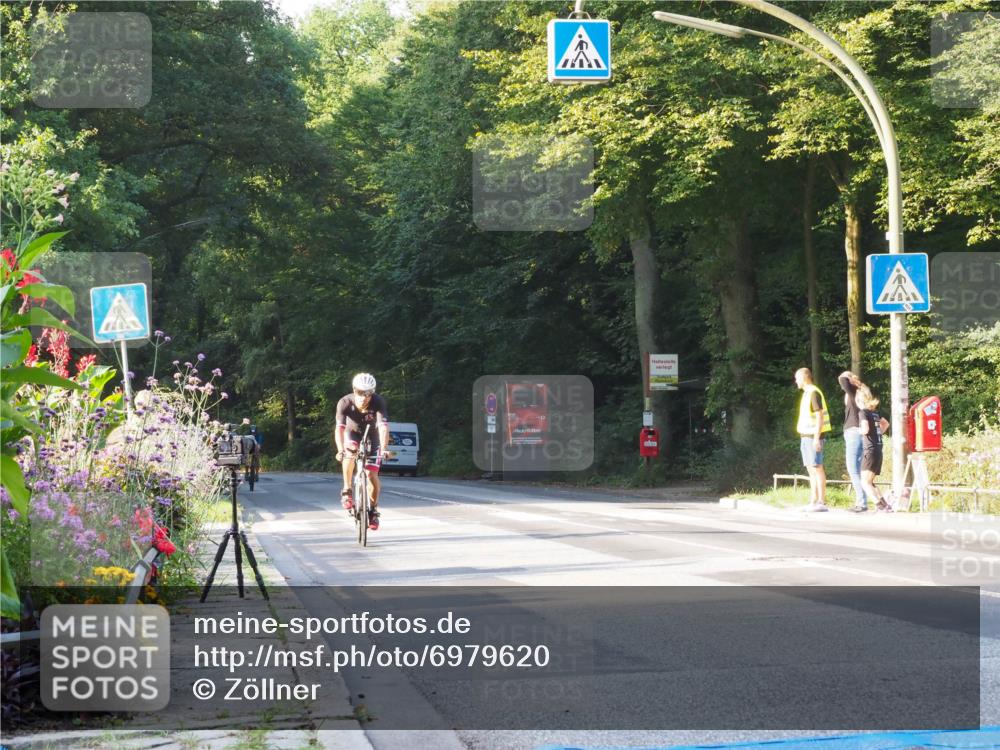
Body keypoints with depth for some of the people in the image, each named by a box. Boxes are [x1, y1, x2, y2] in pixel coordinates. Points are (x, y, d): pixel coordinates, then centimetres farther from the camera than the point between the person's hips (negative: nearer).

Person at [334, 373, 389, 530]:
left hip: (372, 436, 0)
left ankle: (373, 509, 12)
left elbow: (384, 427, -41)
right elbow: (339, 428, -39)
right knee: (349, 454, -34)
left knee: (372, 475, -10)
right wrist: (340, 450, -55)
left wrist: (383, 449, -55)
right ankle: (347, 491, -15)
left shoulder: (378, 402, -32)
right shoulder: (345, 403, -31)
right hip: (353, 433, 0)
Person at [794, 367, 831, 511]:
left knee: (817, 468, -9)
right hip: (805, 435, 10)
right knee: (811, 470, 10)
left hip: (813, 436, -10)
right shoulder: (806, 393, 17)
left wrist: (816, 438, -21)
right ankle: (813, 502, 12)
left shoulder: (814, 393, -12)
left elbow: (819, 416, -17)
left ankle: (821, 502, -10)